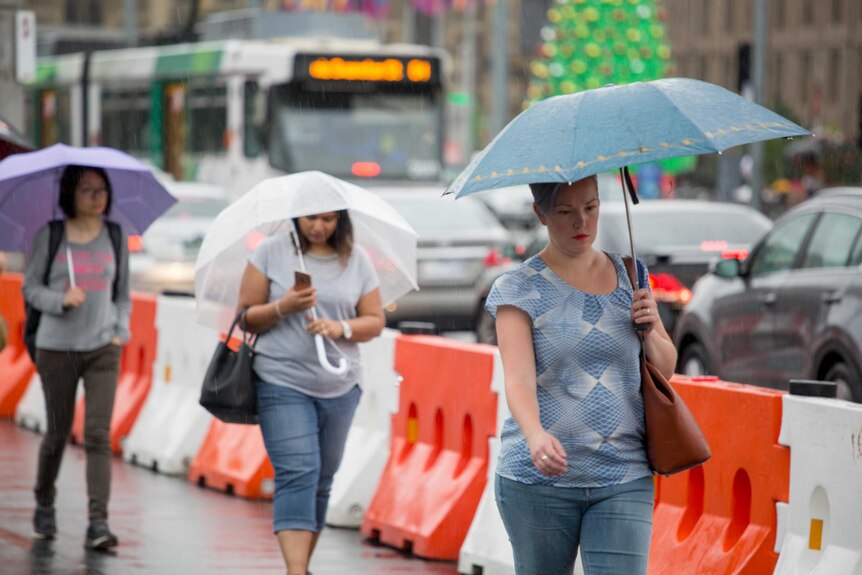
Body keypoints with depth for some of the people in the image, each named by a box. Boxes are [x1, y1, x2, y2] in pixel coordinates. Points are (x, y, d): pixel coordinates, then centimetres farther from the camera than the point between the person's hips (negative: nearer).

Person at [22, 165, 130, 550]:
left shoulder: (115, 236, 7)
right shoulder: (49, 236, 0)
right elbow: (30, 288, 2)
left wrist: (121, 331, 2)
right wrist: (61, 299, -16)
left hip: (103, 349, 1)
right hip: (57, 347, -1)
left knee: (98, 434, -10)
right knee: (58, 432, 9)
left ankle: (98, 524, -15)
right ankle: (44, 504, 34)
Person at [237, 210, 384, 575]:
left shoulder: (357, 260, 7)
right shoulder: (271, 252, 1)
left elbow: (374, 322, 8)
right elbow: (246, 316, 1)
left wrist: (341, 328, -12)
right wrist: (282, 307, -17)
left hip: (339, 387, 4)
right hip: (283, 384, -4)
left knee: (322, 480, 8)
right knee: (298, 473, -16)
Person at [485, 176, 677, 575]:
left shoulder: (630, 276, 10)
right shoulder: (519, 289, -2)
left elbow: (666, 368, 17)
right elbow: (518, 378, -16)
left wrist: (650, 332, -5)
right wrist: (536, 435, -36)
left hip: (624, 480, 2)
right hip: (538, 480, -2)